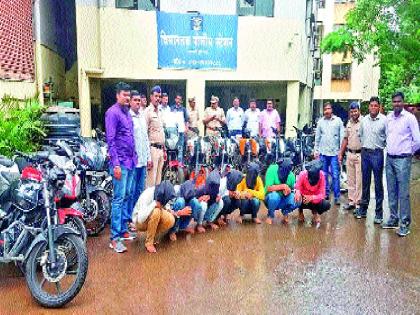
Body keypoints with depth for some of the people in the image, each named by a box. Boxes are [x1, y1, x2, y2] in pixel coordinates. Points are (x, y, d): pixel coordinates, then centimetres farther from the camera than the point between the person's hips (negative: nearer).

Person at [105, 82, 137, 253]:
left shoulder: (127, 112, 15)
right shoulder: (112, 112, -10)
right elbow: (110, 140, -15)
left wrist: (134, 156, 16)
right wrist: (116, 164, -19)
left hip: (130, 161, 8)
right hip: (120, 162, -8)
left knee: (126, 196, 13)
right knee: (119, 198, -7)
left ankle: (123, 230, 23)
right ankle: (115, 238, -2)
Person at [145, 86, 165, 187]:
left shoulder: (159, 112, 17)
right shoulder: (147, 112, -8)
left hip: (160, 148, 8)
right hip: (153, 148, -8)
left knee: (159, 177, 12)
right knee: (151, 177, -7)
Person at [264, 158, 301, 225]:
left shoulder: (291, 175, -9)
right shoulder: (272, 169, -20)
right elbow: (268, 188, -26)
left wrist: (297, 193, -25)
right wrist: (283, 186, -32)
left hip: (284, 200, 3)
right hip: (271, 199, -3)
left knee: (297, 200, -25)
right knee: (274, 196, -37)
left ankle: (285, 213, 7)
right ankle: (270, 216, -7)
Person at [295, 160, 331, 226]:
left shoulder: (321, 175, -24)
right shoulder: (302, 174, -26)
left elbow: (322, 194, -24)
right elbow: (297, 188, -19)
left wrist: (312, 198, -43)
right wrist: (297, 192, -43)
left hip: (315, 199, 1)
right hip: (303, 197, -1)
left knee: (327, 205, -28)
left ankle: (315, 212, 9)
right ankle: (300, 211, 5)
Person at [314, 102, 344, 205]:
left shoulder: (338, 120, 1)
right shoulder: (320, 121, 8)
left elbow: (342, 136, 0)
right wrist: (316, 150, 8)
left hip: (334, 152, -3)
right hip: (323, 152, 3)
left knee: (335, 175, -4)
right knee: (324, 174, 9)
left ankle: (337, 197, 4)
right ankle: (325, 193, 21)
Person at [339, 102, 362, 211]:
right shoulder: (349, 123, 13)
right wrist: (341, 154, 17)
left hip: (360, 154, -7)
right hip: (350, 154, 7)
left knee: (359, 181, -1)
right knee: (350, 180, 13)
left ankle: (358, 202, 7)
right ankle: (351, 201, 23)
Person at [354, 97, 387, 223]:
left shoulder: (384, 120, -7)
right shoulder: (364, 120, 9)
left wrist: (380, 146, -3)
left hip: (377, 153, -4)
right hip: (365, 153, 4)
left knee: (378, 184, 1)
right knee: (365, 182, 12)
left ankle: (379, 212, 9)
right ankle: (363, 209, 21)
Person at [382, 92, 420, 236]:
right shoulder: (388, 117, 8)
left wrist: (408, 152, 4)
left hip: (402, 160, -6)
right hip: (389, 159, 6)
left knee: (403, 193, -4)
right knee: (391, 192, 12)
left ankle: (405, 224, 4)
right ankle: (393, 219, 23)